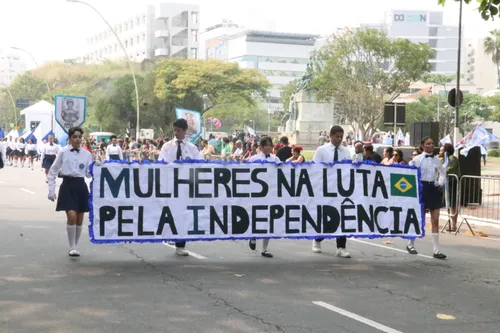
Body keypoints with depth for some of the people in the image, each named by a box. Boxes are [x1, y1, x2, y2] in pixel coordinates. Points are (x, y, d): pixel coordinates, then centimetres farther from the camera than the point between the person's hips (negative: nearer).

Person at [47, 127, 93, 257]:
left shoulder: (87, 154, 5)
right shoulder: (63, 152, -1)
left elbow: (89, 173, 4)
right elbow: (53, 171, 3)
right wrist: (51, 190, -1)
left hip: (81, 186, 3)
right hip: (68, 185, -3)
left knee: (80, 220, 7)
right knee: (71, 217, -17)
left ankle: (75, 246, 22)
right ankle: (72, 247, -5)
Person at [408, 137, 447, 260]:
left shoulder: (437, 160, 7)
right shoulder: (417, 159, -4)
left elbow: (442, 173, 17)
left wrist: (440, 183, 1)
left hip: (434, 189, 4)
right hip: (422, 188, -4)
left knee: (435, 220, 1)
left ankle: (436, 250, 3)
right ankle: (410, 244, 26)